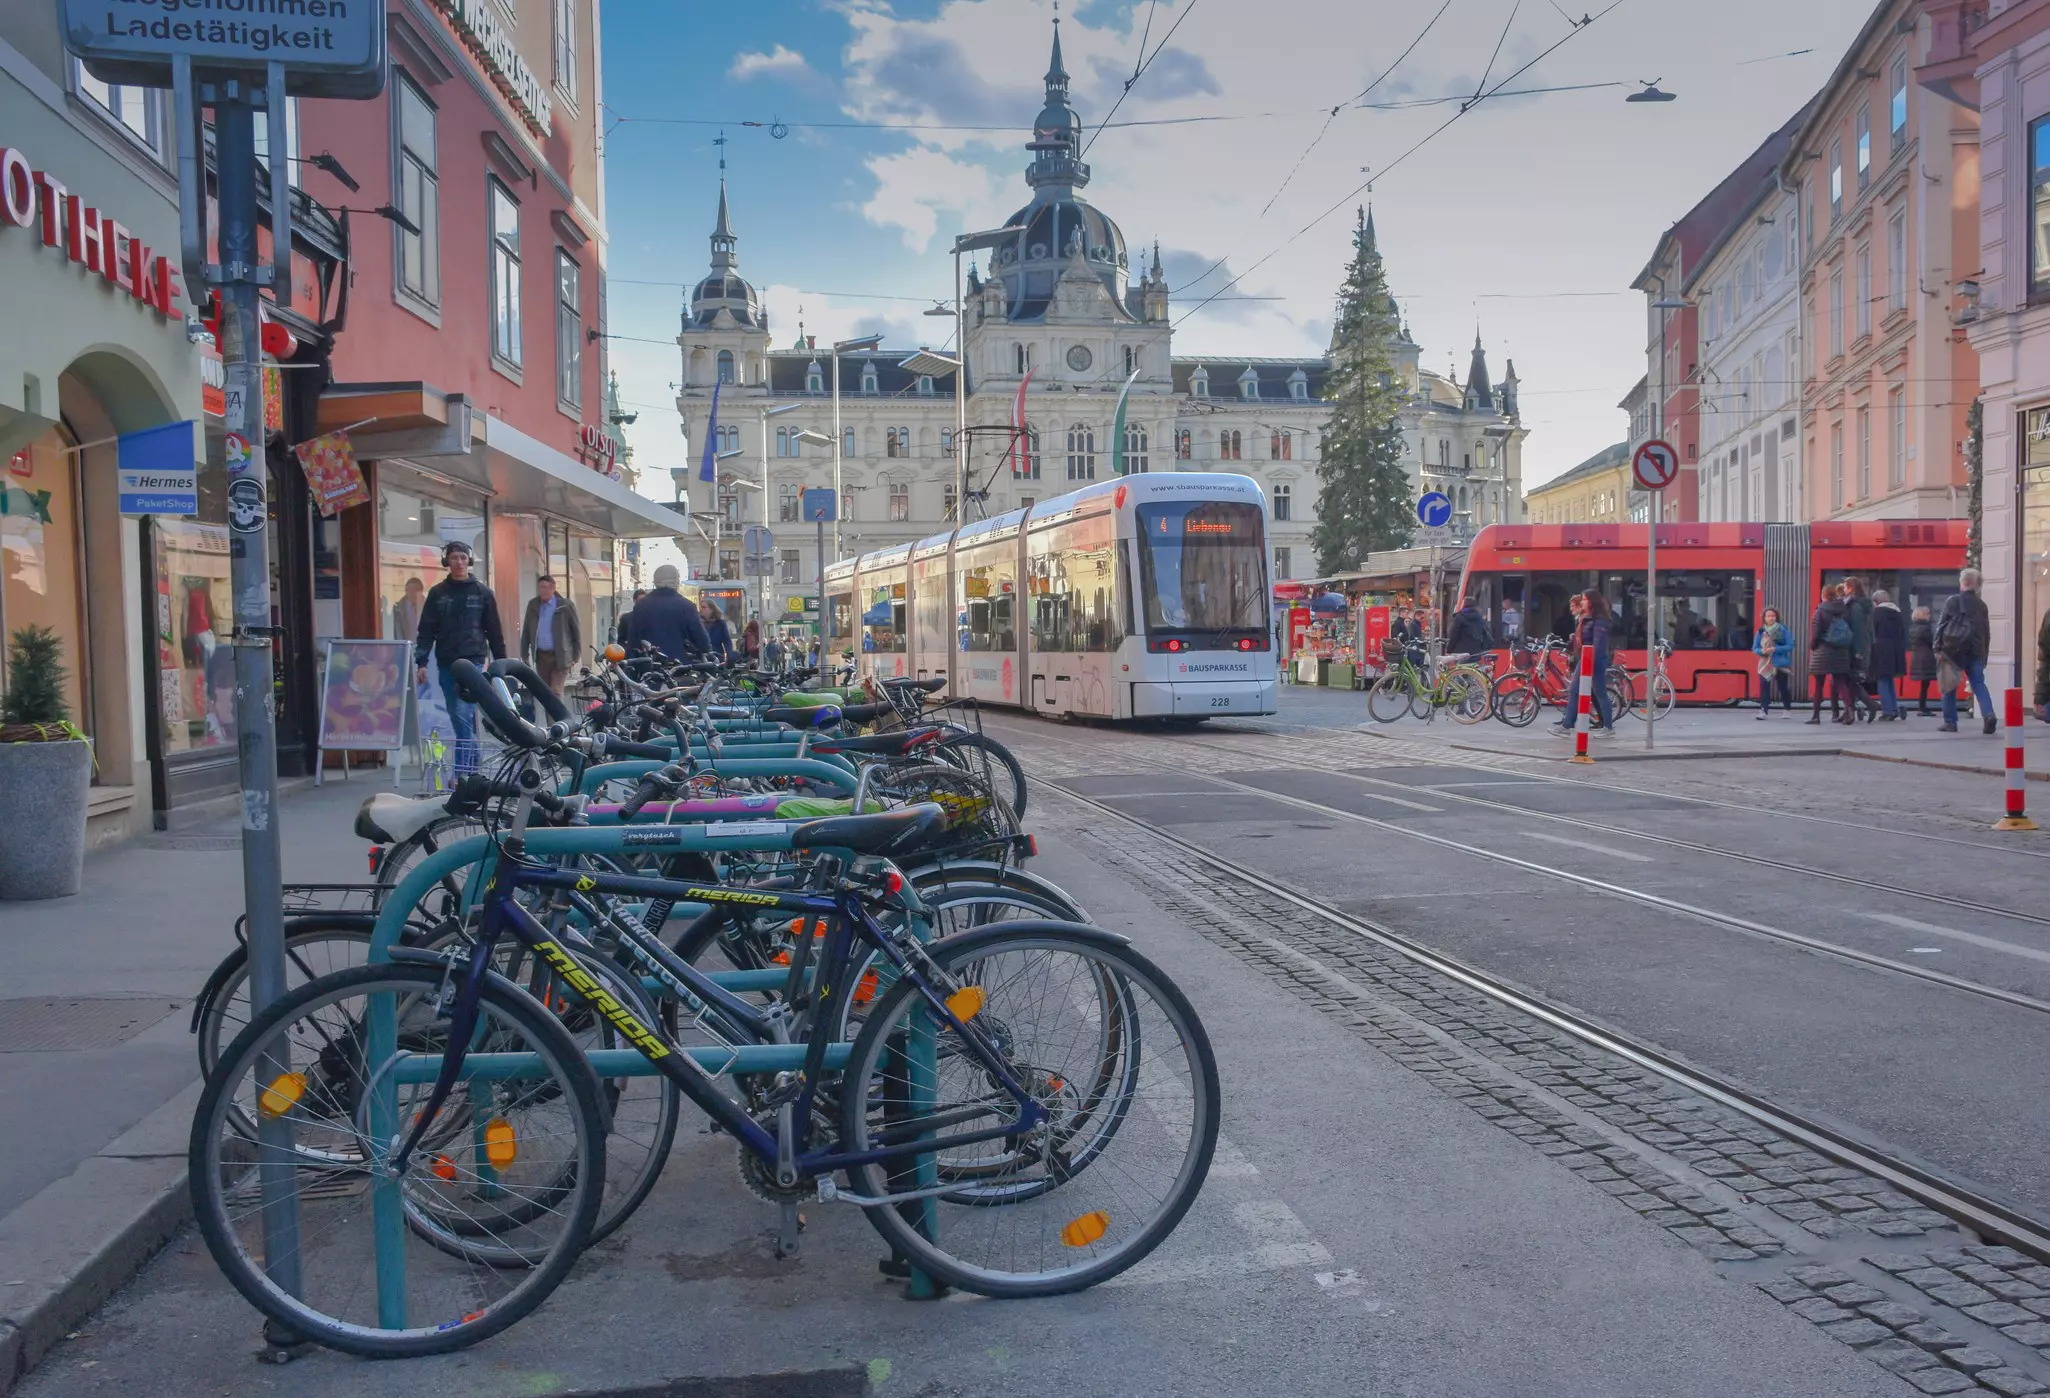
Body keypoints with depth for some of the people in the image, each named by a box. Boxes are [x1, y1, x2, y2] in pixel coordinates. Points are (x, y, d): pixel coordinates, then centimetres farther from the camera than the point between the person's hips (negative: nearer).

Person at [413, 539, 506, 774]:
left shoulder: (482, 593, 4)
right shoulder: (437, 593, 8)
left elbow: (495, 631, 7)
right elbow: (426, 630, 6)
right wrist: (421, 662, -3)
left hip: (473, 661, -3)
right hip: (446, 663, 3)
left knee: (463, 715, -15)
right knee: (458, 718, 9)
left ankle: (463, 771, -14)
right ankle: (472, 766, 20)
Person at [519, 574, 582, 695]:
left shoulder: (566, 605, -5)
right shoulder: (533, 604, 6)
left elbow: (576, 630, -1)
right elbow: (526, 631, 11)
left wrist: (576, 656, -3)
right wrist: (524, 655, 7)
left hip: (560, 656, -4)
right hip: (541, 656, 4)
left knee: (555, 693, -11)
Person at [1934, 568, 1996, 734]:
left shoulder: (1952, 601, -4)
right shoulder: (1981, 605, 10)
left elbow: (1941, 626, -8)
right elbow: (1986, 631, 12)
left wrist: (1938, 649, -5)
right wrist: (1984, 653, 17)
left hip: (1954, 650, -3)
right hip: (1975, 651, 3)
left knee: (1950, 685, 6)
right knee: (1979, 683, 4)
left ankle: (1950, 722, 7)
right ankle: (1989, 714, -17)